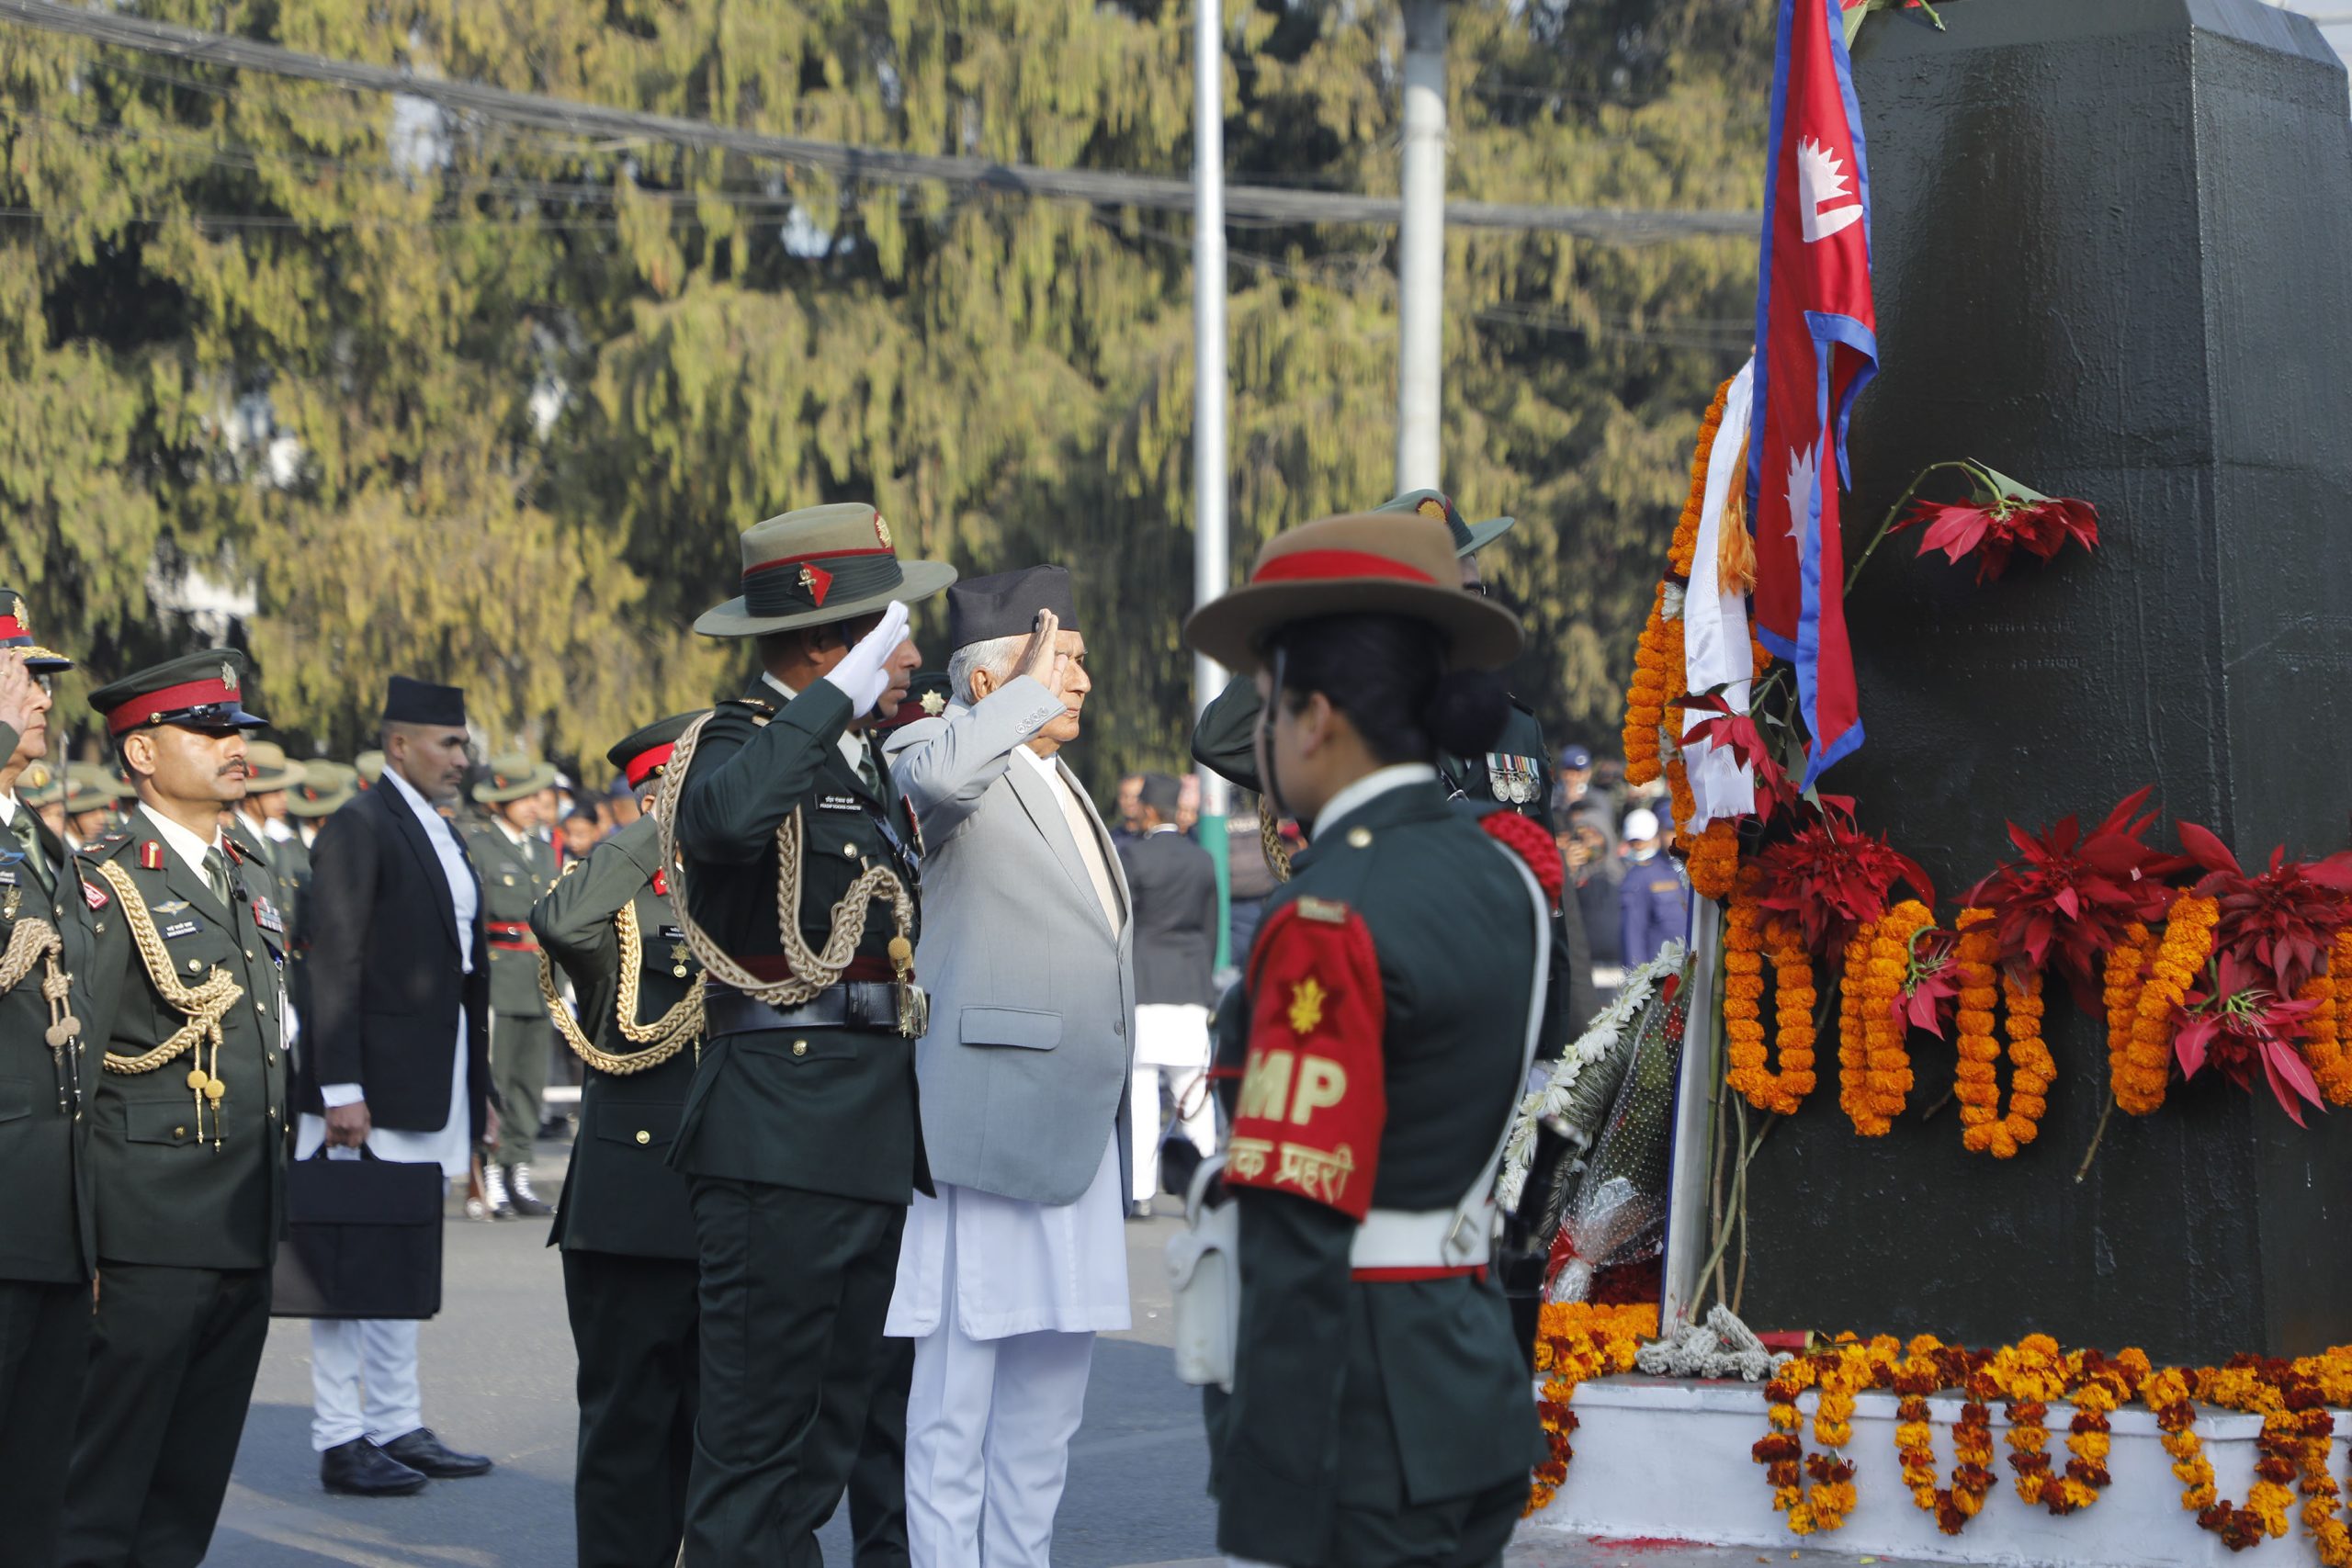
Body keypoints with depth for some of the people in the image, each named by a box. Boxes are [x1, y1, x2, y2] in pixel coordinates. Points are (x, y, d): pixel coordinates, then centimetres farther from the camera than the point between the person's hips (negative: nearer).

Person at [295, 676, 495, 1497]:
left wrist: (476, 1087, 17)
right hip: (372, 1080, -9)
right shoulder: (358, 828, -10)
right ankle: (341, 1440, 0)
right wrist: (340, 1089, -21)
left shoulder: (441, 832, 17)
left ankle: (397, 1427, 20)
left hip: (429, 1084, 9)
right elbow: (334, 965, -15)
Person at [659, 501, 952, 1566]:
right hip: (783, 1144, -9)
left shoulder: (866, 764, 20)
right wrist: (841, 693, -28)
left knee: (828, 1432, 13)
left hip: (876, 1145, 9)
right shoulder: (742, 742, -8)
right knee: (756, 1438, -7)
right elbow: (727, 812, -34)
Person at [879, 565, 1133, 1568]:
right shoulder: (941, 756, -6)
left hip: (1077, 1136, 9)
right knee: (954, 1399, -5)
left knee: (1047, 1395, 14)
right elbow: (940, 776, -34)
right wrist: (1029, 691, -17)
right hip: (988, 1129, -9)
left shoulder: (1061, 790, 21)